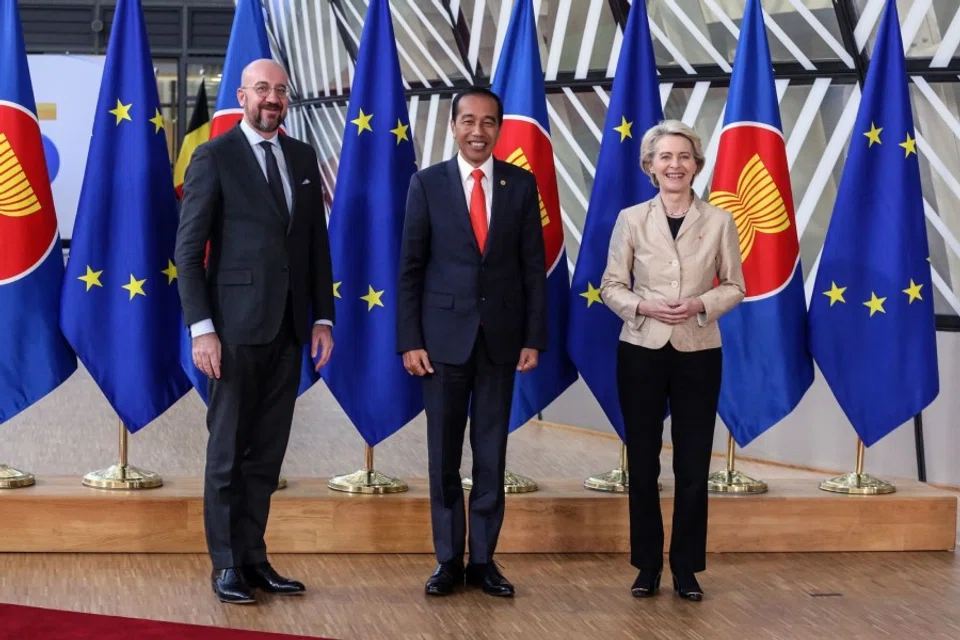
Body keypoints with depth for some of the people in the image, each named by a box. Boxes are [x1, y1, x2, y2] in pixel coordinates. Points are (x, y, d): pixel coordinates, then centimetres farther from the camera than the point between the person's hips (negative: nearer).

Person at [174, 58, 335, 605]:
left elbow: (318, 243, 15)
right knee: (229, 449, 3)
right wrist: (201, 328, -13)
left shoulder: (303, 158, 12)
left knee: (268, 451, 8)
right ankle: (227, 565, 11)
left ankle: (254, 558, 16)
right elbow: (189, 249, -6)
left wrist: (323, 317, 7)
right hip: (237, 325, -5)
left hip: (289, 328, 5)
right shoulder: (214, 157, -3)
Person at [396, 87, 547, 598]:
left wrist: (534, 338, -1)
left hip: (501, 336, 1)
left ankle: (483, 559, 15)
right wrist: (409, 340, -6)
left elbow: (533, 267, 4)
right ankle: (449, 560, 15)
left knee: (492, 454, 7)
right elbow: (410, 268, -1)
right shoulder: (427, 183, 0)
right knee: (443, 455, 5)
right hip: (444, 335, -1)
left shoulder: (521, 184, 4)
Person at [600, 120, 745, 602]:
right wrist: (644, 307, -16)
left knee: (693, 466, 3)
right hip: (641, 351, 0)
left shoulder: (719, 221, 0)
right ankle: (647, 567, 17)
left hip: (698, 354, 0)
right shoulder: (631, 219, -1)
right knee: (642, 462, 6)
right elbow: (610, 287, 2)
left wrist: (701, 304, -14)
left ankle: (687, 569, 14)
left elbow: (735, 287, 4)